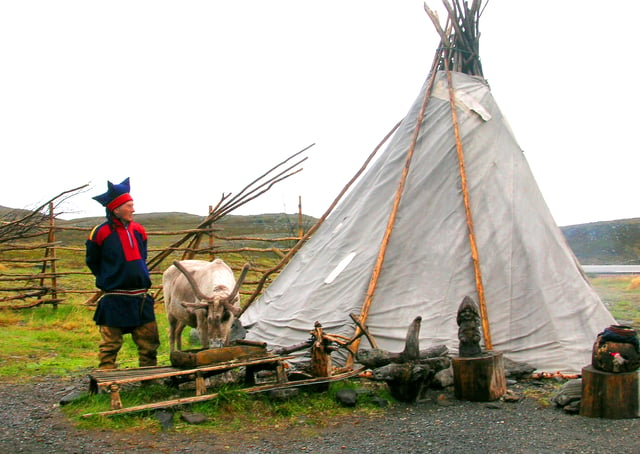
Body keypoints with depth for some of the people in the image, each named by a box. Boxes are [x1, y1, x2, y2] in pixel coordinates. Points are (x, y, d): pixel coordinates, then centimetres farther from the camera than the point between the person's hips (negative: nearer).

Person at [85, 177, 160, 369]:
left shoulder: (138, 231, 7)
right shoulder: (101, 233, -9)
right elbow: (92, 262, 4)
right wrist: (108, 280, 3)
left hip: (140, 297, 5)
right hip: (113, 299, -5)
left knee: (149, 341, 10)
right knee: (110, 345, 2)